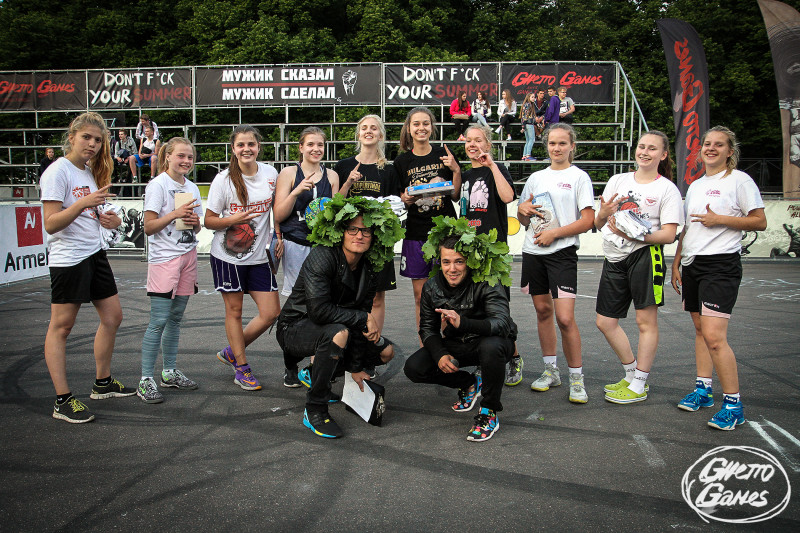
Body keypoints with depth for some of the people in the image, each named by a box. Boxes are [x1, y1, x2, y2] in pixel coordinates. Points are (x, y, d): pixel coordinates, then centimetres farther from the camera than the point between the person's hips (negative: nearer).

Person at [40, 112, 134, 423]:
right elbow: (51, 224, -17)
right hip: (67, 259, -9)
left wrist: (109, 219, 3)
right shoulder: (57, 172, -11)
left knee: (112, 316, 13)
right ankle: (63, 402, 5)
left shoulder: (89, 172, 14)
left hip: (94, 254, 9)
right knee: (61, 327, -1)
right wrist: (83, 203, -30)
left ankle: (102, 384, 28)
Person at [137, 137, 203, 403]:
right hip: (164, 257, -6)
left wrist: (195, 221, -2)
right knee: (159, 321, -8)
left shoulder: (192, 188, 13)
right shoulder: (157, 185, -5)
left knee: (175, 318, 11)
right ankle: (146, 379, -1)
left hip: (188, 255, 6)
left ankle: (170, 372, 21)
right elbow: (149, 227, -9)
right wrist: (174, 214, -21)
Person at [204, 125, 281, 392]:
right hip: (228, 255, -3)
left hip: (259, 255, 4)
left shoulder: (270, 173, 2)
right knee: (234, 311, 5)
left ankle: (232, 351, 24)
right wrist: (234, 220, -22)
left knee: (271, 312, 2)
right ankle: (241, 367, 21)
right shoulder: (224, 179, -8)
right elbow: (208, 220, -5)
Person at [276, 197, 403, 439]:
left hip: (330, 329, 8)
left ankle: (318, 375, 21)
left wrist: (355, 367, -3)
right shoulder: (322, 257, -24)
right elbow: (319, 310, -34)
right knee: (338, 332, -38)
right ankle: (314, 410, -23)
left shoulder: (369, 272, -2)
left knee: (386, 351, 5)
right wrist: (365, 319, -25)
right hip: (295, 327, -8)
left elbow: (362, 324, 0)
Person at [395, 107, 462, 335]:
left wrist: (456, 170, -6)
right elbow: (398, 199, 10)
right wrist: (406, 199, -12)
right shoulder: (402, 162, 7)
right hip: (416, 233, 1)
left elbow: (456, 196, 8)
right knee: (420, 296, 4)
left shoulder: (444, 155, 6)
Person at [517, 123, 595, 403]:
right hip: (532, 252, 5)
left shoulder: (579, 177, 2)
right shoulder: (536, 177, 16)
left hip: (562, 253, -5)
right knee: (543, 310, 11)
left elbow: (587, 221, -5)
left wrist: (554, 233, -13)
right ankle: (550, 370, 24)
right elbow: (523, 220, 22)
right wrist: (523, 209, 0)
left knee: (565, 318, -12)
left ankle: (576, 377, 2)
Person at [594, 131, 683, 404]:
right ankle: (632, 374, 24)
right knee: (605, 322, 7)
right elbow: (598, 224, 13)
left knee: (646, 320, -2)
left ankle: (639, 386, 10)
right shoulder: (617, 180, 15)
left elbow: (669, 235, -7)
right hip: (614, 257, 5)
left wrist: (636, 235, -22)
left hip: (645, 255, -5)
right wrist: (603, 215, -10)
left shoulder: (668, 189, 2)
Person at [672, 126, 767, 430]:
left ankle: (733, 404, -6)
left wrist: (720, 219, -15)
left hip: (721, 265, -7)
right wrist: (676, 263, 17)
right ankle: (703, 389, 23)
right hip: (691, 265, 7)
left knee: (714, 336, -15)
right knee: (700, 329, 13)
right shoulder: (695, 185, 18)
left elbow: (760, 222, -6)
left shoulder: (739, 180, -2)